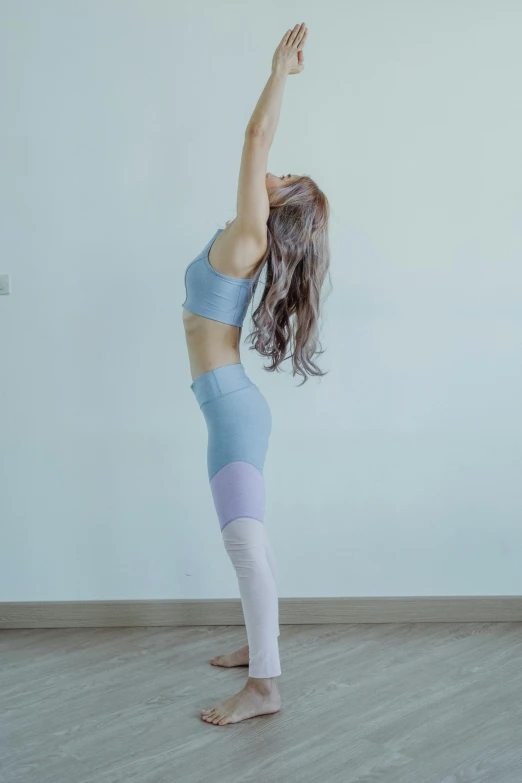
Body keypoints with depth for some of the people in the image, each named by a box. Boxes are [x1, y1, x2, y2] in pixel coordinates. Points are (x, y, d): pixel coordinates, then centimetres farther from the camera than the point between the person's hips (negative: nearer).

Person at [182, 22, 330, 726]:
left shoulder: (248, 238, -11)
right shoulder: (247, 241, 11)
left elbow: (257, 136, -13)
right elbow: (258, 141, 21)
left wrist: (282, 70, -5)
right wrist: (282, 73, 24)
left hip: (232, 407, -10)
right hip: (233, 407, 10)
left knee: (247, 541, -8)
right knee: (247, 537, 17)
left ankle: (264, 686, -2)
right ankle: (259, 644, 31)